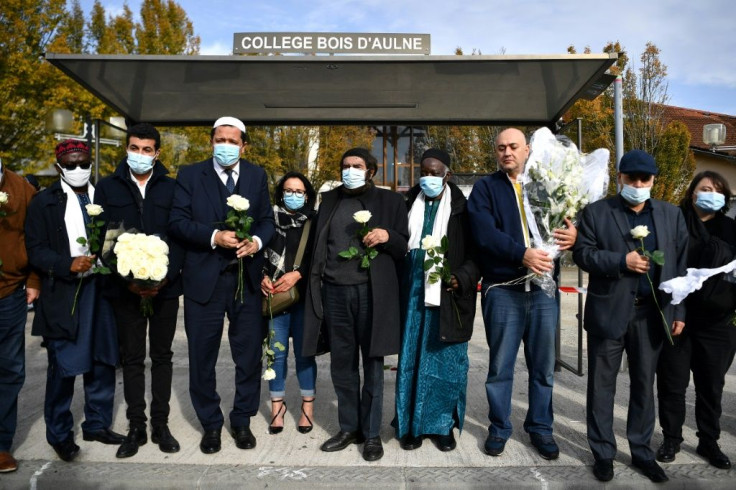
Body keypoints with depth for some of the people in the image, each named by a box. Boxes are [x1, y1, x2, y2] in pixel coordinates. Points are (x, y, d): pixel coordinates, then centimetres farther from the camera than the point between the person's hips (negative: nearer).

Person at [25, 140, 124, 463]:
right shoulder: (44, 202, 1)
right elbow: (35, 250, -4)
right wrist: (69, 264, -19)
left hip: (101, 292, 3)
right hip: (63, 296, -3)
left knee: (102, 362, 10)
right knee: (63, 367, 3)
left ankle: (97, 423, 27)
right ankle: (59, 433, 22)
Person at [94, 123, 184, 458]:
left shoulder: (172, 188, 4)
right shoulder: (107, 187, 5)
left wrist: (165, 278, -13)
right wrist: (127, 280, -11)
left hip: (165, 287, 0)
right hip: (125, 288, 0)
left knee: (162, 356, 9)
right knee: (132, 358, 8)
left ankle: (160, 424, 20)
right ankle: (136, 427, 18)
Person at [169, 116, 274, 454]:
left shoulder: (257, 176, 7)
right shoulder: (190, 175, 1)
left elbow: (267, 220, 7)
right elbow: (177, 222, -6)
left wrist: (257, 241, -13)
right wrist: (214, 236, -19)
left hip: (247, 278, 2)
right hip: (204, 278, -1)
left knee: (249, 353, 9)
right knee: (202, 356, 9)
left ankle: (242, 421, 28)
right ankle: (211, 424, 28)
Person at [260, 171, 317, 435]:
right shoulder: (270, 220, 7)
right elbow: (259, 254, 8)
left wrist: (297, 274, -14)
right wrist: (263, 278, -7)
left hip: (304, 295, -1)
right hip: (275, 295, 1)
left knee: (304, 351, 5)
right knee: (277, 352, 4)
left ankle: (308, 405, 18)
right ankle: (277, 405, 18)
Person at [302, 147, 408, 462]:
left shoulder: (390, 201, 6)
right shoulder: (329, 200, 15)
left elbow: (405, 249, 4)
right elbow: (315, 243, 17)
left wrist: (388, 237, -15)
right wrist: (313, 280, 5)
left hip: (372, 292, -3)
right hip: (334, 292, 4)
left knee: (372, 364, 4)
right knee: (341, 364, 10)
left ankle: (372, 433, 16)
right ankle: (349, 428, 24)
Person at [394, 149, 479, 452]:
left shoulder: (462, 208, 1)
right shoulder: (408, 204, 7)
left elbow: (476, 252, 1)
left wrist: (461, 278, -15)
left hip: (447, 296, -2)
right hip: (413, 294, 2)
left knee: (447, 361, 5)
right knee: (411, 359, 6)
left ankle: (444, 425, 20)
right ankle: (412, 424, 19)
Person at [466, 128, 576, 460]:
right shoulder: (485, 188, 3)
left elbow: (567, 221, 11)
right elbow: (484, 232, -11)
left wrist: (573, 235, -13)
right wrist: (522, 254, -22)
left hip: (544, 287, 3)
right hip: (502, 289, -2)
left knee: (543, 366, 11)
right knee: (500, 366, 8)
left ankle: (540, 427, 28)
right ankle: (499, 428, 24)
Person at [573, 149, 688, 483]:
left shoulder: (672, 215, 9)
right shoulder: (596, 212, 0)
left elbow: (680, 265, 8)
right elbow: (582, 253, -5)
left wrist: (679, 311, 3)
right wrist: (622, 261, -18)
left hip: (652, 313, 3)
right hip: (608, 312, -2)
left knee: (644, 385, 13)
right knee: (602, 385, 6)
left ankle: (642, 451, 29)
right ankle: (603, 453, 20)